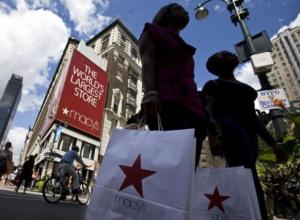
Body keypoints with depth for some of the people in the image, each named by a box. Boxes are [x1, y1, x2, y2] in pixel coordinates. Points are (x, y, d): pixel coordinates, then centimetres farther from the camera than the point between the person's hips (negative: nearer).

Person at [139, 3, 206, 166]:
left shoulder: (184, 47, 38)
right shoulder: (153, 32, 21)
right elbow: (147, 62, 1)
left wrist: (206, 115, 17)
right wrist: (150, 93, -19)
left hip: (191, 101, 7)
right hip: (168, 98, -6)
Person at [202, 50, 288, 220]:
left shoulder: (246, 88, 32)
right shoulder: (213, 85, 14)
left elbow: (253, 117, 28)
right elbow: (209, 112, -3)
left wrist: (273, 143, 20)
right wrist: (213, 136, -22)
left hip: (249, 131, 7)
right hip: (229, 127, -6)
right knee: (249, 174, -23)